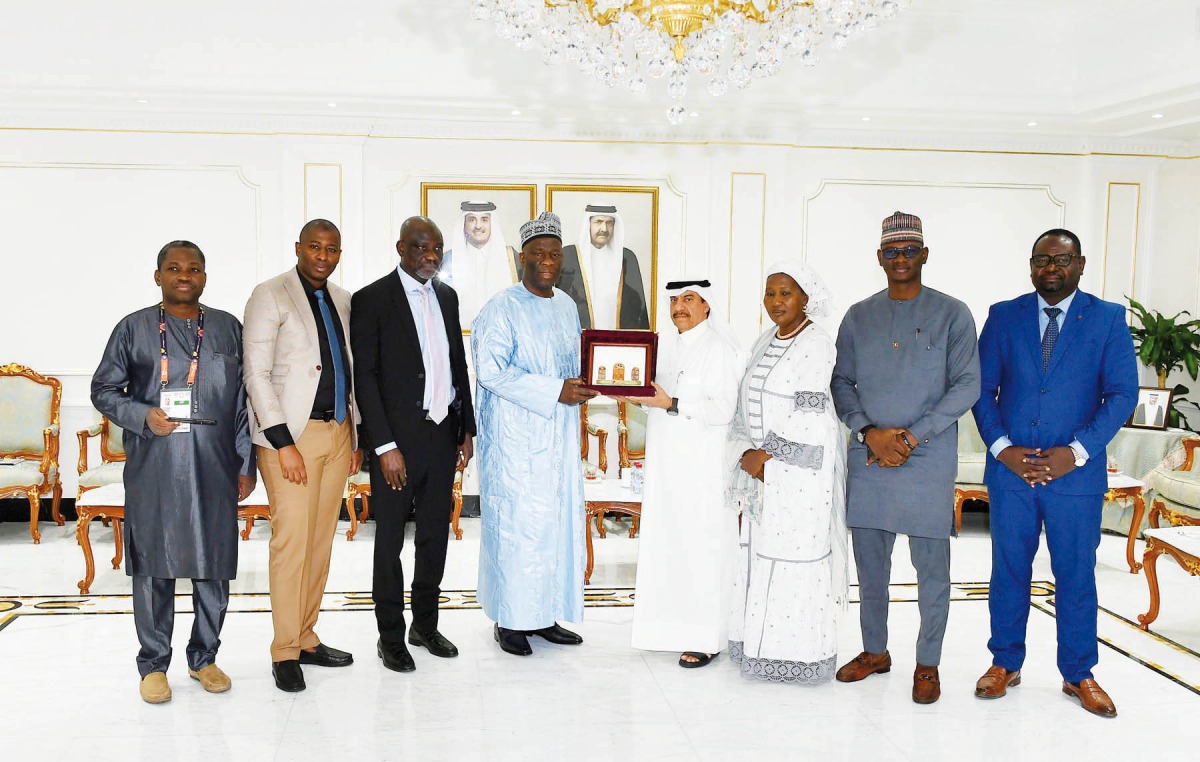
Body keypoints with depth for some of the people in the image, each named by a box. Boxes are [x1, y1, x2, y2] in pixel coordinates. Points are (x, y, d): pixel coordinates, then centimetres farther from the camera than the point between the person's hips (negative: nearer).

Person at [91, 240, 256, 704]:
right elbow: (103, 390, 8)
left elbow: (244, 401, 9)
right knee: (153, 565, 3)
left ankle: (204, 657, 23)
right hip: (153, 467, -1)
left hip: (214, 468, 2)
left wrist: (246, 465, 5)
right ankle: (154, 664, 18)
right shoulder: (133, 329, 6)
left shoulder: (229, 329, 9)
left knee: (214, 565, 6)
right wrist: (142, 416, -12)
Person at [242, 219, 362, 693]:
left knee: (322, 540, 9)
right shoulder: (270, 296, -4)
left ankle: (306, 637, 20)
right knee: (291, 540, -6)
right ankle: (285, 651, 4)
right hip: (291, 433, -6)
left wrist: (356, 435, 13)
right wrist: (284, 443, -15)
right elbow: (256, 374, -10)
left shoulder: (343, 301, 15)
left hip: (338, 432, 6)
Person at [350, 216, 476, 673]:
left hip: (443, 434, 6)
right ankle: (390, 637, 18)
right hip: (398, 438, -6)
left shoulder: (447, 296, 11)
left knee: (435, 536, 14)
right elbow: (365, 377, -11)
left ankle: (425, 625, 29)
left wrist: (466, 429, 12)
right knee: (390, 541, 5)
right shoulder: (371, 300, -8)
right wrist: (385, 446, -16)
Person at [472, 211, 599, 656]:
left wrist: (583, 385, 0)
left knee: (559, 519, 9)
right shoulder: (501, 309, -9)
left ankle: (545, 614, 20)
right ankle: (508, 619, 10)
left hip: (559, 434, 7)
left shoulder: (567, 307, 13)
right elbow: (490, 370, -18)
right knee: (516, 522, -3)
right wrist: (555, 391, -22)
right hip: (516, 436, -7)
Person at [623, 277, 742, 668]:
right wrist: (636, 398, -2)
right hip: (666, 462, 7)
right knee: (667, 543, 9)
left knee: (702, 547, -3)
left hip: (703, 465, -7)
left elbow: (723, 409, -16)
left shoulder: (719, 349, -9)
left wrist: (670, 404, -23)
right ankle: (677, 625, 19)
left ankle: (706, 638, 4)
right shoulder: (665, 346, 14)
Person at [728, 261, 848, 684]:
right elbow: (746, 406, 13)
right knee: (760, 551, 10)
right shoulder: (764, 341, 13)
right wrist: (747, 453, -1)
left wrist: (769, 455, -11)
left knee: (795, 555, -4)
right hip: (762, 469, 8)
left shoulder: (816, 345, -11)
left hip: (800, 470, -8)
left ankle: (798, 653, 6)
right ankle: (761, 647, 20)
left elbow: (810, 416, -16)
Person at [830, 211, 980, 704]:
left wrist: (912, 436, -12)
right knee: (869, 560, 11)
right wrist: (870, 432, -9)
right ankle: (875, 651, 28)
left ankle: (928, 664, 17)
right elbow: (841, 382, 8)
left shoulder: (951, 315, 0)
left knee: (931, 565, 3)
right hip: (868, 458, 3)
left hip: (928, 460, -3)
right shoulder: (858, 317, 10)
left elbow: (967, 385, -5)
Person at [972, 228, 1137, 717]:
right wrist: (1001, 447, -9)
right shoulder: (1003, 316, 5)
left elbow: (1121, 394, -3)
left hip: (1076, 473, -1)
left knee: (1076, 575, 8)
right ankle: (1005, 664, 25)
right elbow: (982, 388, 4)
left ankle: (1078, 675, 23)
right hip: (1010, 470, 1)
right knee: (1009, 571, 10)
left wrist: (1076, 452, -14)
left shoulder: (1108, 319, 1)